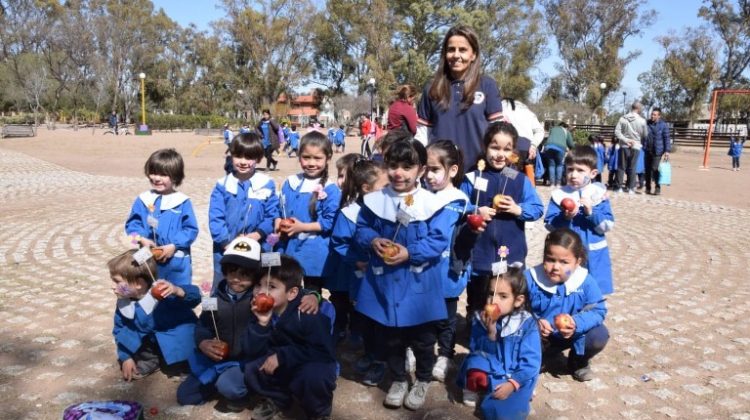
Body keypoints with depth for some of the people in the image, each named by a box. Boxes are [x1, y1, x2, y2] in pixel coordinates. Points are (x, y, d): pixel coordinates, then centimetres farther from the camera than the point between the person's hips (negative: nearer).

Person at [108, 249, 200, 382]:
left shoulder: (163, 294, -36)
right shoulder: (123, 303, -14)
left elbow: (195, 297, -43)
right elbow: (120, 329, 3)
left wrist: (177, 291, -64)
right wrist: (125, 357, -2)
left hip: (177, 336, -6)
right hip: (150, 340, 6)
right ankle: (154, 359, 19)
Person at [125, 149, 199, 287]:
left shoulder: (183, 202, -6)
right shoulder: (143, 200, 3)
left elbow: (191, 229, -6)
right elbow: (132, 224, 6)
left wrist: (173, 246, -16)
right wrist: (142, 239, -12)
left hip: (177, 262, -2)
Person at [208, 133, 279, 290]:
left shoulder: (267, 185, -4)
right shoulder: (222, 185, -5)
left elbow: (272, 215, -3)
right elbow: (215, 218, -7)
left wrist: (258, 234, -15)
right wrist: (226, 242, -14)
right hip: (225, 249, 0)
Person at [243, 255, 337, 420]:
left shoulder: (306, 314, -26)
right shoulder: (260, 313, -11)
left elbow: (324, 352, -27)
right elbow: (254, 351, -15)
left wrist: (282, 356, -29)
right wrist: (261, 324, -33)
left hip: (314, 363, -5)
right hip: (282, 366, 5)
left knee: (312, 377, -36)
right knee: (252, 369, -19)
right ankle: (277, 398, 12)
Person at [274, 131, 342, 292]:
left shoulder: (330, 189, -13)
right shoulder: (290, 183, 5)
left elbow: (331, 221, -15)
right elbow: (280, 210, 15)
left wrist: (303, 226, -18)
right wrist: (279, 222, -6)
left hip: (314, 253, -5)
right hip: (288, 249, 5)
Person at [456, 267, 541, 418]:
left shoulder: (527, 325, -15)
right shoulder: (481, 319, -7)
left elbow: (530, 362, -15)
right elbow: (476, 350, -8)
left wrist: (512, 383, -25)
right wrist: (490, 334, -25)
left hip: (515, 376, -2)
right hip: (489, 370, 2)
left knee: (502, 409, -24)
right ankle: (472, 389, 0)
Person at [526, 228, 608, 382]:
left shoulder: (585, 281, -15)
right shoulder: (530, 279, -19)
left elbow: (598, 311, -16)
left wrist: (576, 323, -35)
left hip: (573, 335, 1)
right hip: (540, 337, -1)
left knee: (599, 335, -24)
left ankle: (578, 362, 11)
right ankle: (549, 356, 11)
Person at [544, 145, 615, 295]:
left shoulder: (599, 194, -4)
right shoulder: (559, 195, -4)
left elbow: (607, 226, -7)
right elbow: (549, 224, -7)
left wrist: (591, 212, -21)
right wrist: (565, 217, -24)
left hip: (593, 255, 0)